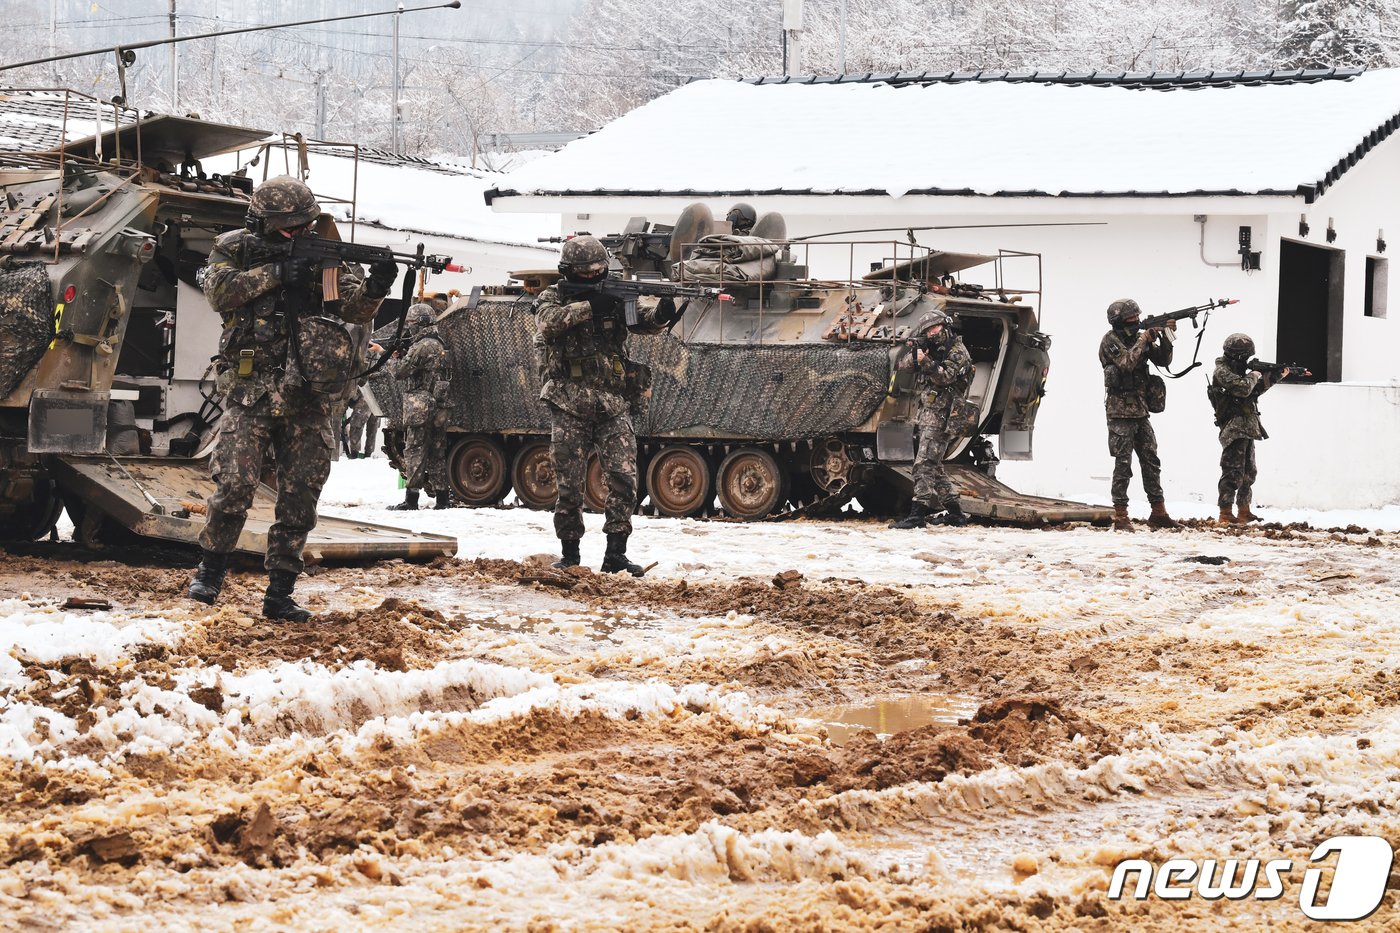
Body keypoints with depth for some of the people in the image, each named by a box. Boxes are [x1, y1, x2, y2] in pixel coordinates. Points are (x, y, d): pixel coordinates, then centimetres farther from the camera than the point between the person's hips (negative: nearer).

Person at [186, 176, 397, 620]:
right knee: (235, 486, -10)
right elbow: (219, 290, -13)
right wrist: (276, 274, -19)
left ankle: (279, 594, 12)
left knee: (299, 500, 3)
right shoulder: (234, 249, 5)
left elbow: (354, 308, 0)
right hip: (251, 394, -3)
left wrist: (373, 288, -22)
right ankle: (210, 570, 12)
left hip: (309, 402, 3)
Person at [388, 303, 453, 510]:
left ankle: (411, 498, -5)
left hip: (420, 409, -8)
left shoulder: (422, 347, -13)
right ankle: (442, 496, 10)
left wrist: (394, 359, 6)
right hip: (439, 408, 8)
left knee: (414, 452, -5)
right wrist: (402, 356, 13)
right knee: (437, 453, 10)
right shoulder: (440, 345, 16)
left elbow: (400, 372, -14)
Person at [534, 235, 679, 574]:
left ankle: (615, 554, -3)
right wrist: (589, 307, -26)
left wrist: (661, 313, -26)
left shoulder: (613, 296, 10)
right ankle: (569, 552, 15)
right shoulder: (553, 297, 4)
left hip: (614, 406, 2)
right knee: (569, 485, 2)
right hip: (570, 408, -2)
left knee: (624, 479, -8)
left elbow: (645, 320, -3)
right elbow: (548, 322, -18)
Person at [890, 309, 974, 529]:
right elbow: (903, 365, 13)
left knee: (924, 465, -16)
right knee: (934, 466, 12)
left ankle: (918, 514, -22)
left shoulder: (957, 352, -4)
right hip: (926, 417, 9)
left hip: (940, 416, -9)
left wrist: (925, 361, -27)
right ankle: (954, 512, 18)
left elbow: (945, 377, -18)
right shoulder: (932, 350, 19)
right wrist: (914, 354, -6)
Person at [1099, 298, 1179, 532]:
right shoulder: (1110, 341, -9)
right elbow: (1126, 363, -23)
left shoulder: (1139, 337, 10)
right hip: (1120, 411, -7)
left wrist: (1166, 336, -6)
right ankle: (1120, 517, -2)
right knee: (1123, 464, -6)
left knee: (1151, 461, 7)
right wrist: (1144, 339, -16)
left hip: (1140, 411, 7)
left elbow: (1163, 360, 8)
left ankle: (1158, 513, 11)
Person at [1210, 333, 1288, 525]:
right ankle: (1225, 514, -16)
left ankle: (1244, 511, 23)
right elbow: (1243, 388, -24)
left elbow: (1255, 390, 25)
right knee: (1233, 472, -14)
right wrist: (1254, 375, -6)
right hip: (1233, 429, -10)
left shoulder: (1236, 370, 17)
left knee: (1249, 472, 16)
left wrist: (1275, 377, 17)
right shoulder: (1222, 371, -12)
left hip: (1246, 430, 10)